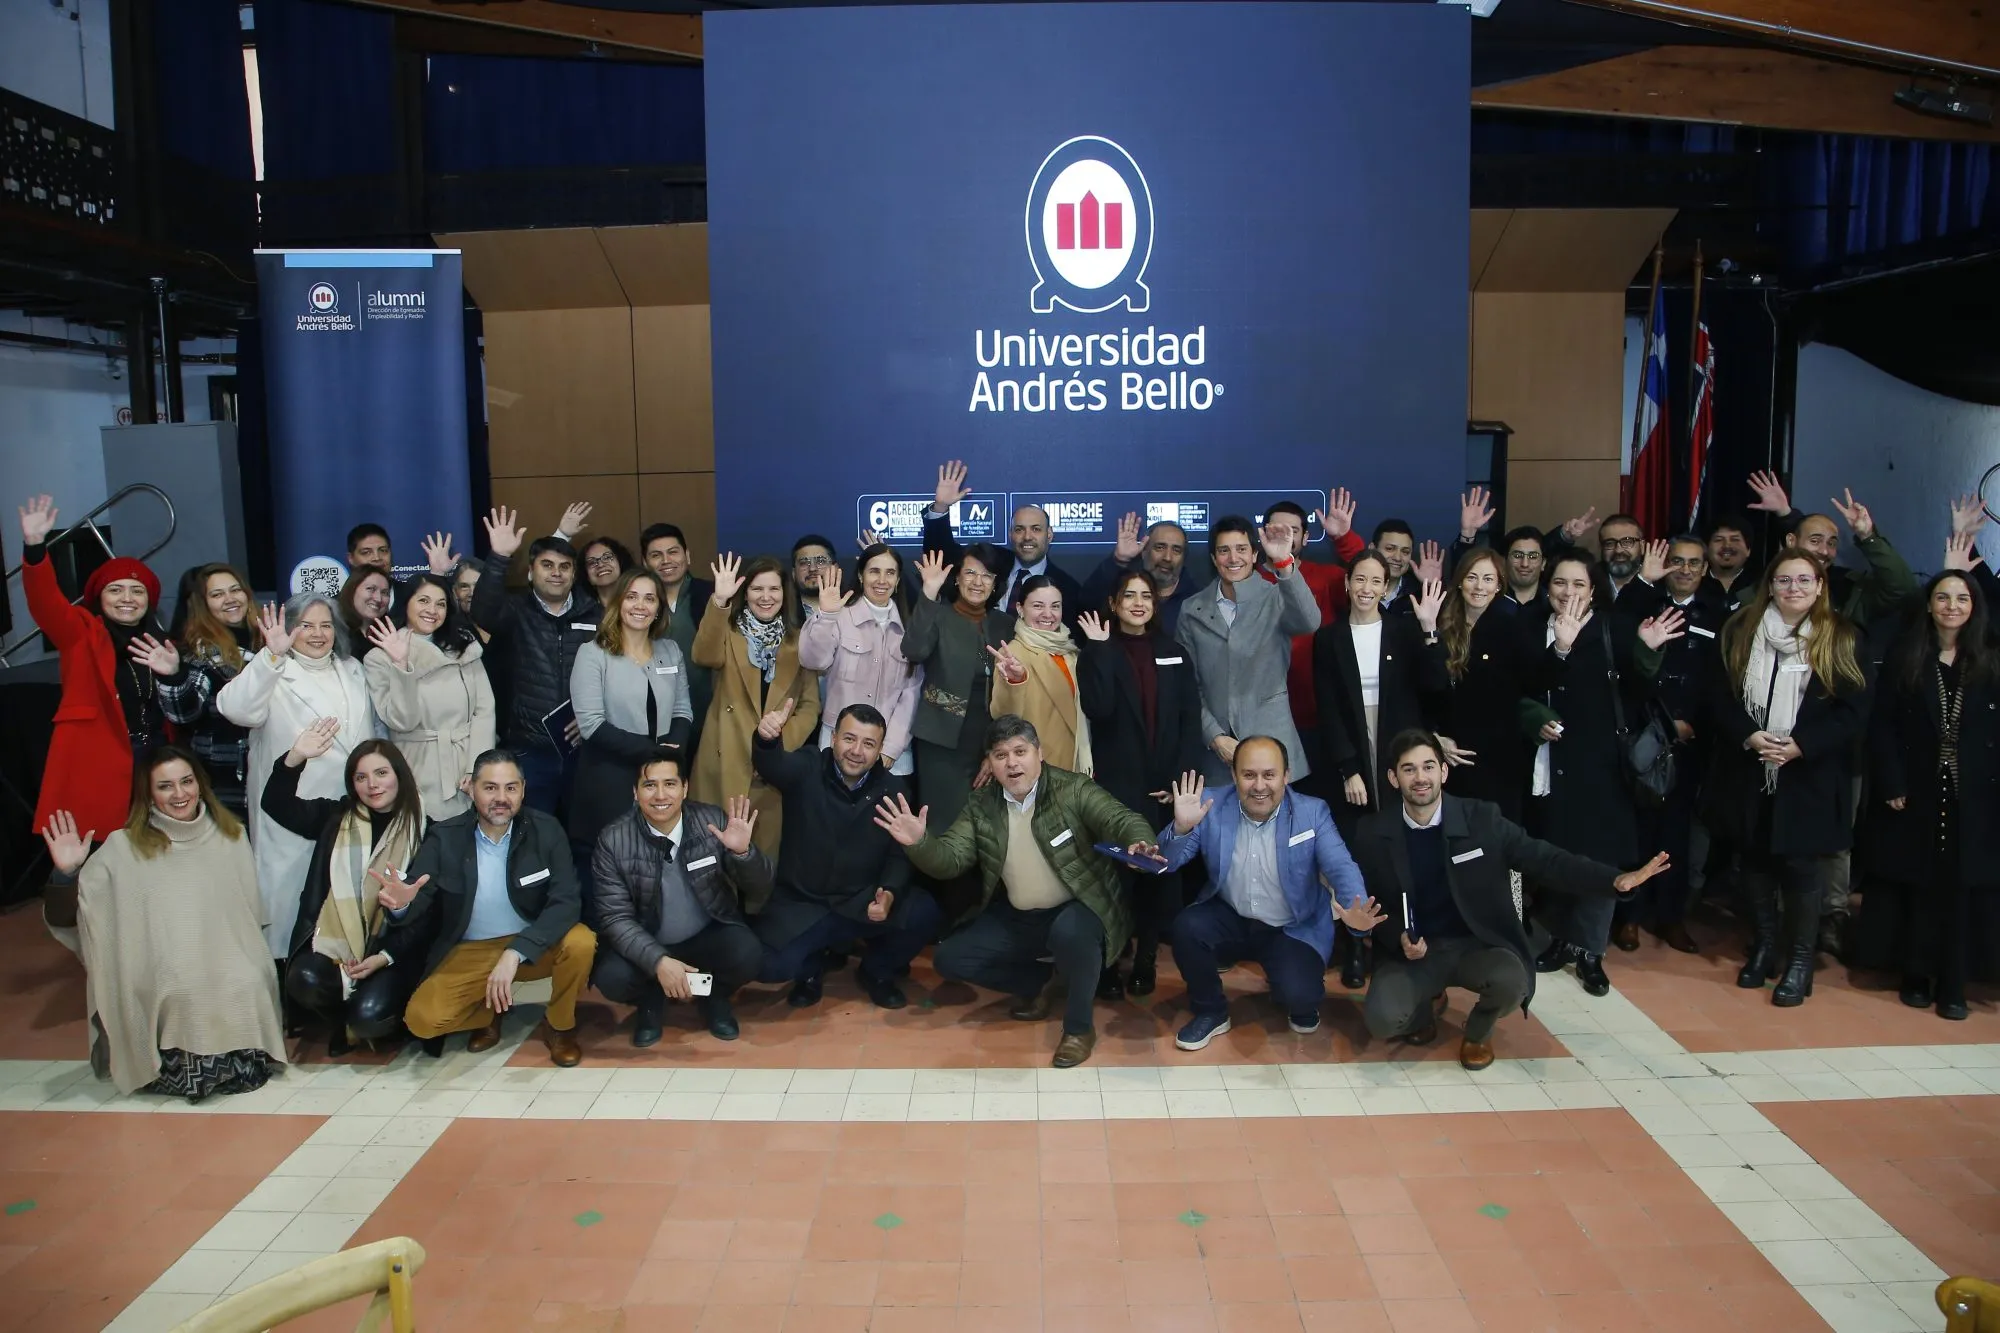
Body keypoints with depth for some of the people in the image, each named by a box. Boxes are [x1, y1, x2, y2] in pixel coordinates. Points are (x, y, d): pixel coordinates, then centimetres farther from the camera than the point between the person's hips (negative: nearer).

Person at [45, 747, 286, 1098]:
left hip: (227, 959, 1)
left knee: (248, 986, -27)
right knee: (181, 991, -30)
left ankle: (241, 1059, 0)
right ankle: (177, 1066, -3)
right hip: (162, 974, -1)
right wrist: (69, 872, -21)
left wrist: (250, 961, -2)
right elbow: (85, 912, -2)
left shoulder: (230, 835, 13)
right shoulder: (124, 846, 6)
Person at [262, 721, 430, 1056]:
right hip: (336, 942, 3)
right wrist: (296, 757, -16)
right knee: (305, 980, -30)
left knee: (370, 1014, -27)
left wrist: (386, 956, -12)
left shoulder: (424, 829, 2)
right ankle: (342, 1021, 5)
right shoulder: (336, 817, 12)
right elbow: (276, 804, 2)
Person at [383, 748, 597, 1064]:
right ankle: (490, 1010, 12)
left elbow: (566, 901, -21)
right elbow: (415, 902, -14)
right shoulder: (444, 837, -10)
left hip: (534, 946, 0)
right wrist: (400, 904, -41)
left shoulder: (545, 829, -13)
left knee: (580, 942, -31)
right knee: (422, 1018, -22)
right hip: (470, 951, 1)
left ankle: (558, 1025, -2)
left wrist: (515, 953, -34)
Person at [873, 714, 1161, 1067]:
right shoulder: (981, 805, 0)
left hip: (1076, 912, -5)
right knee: (949, 959, -5)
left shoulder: (1073, 789, -13)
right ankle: (1036, 982, 17)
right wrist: (920, 843, -27)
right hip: (1016, 919, 5)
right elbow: (950, 859, -5)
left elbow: (1121, 820, -22)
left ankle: (1079, 1025, -11)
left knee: (1069, 932, -39)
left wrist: (1138, 844, -47)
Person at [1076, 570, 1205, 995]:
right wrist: (1100, 649, -15)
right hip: (1117, 785, -2)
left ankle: (1146, 959, 16)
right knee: (1116, 875, -4)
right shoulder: (1099, 652, 3)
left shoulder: (1174, 654, 10)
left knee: (1161, 874, 5)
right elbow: (1098, 709, -16)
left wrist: (1181, 779, -7)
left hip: (1167, 786, 3)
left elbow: (1191, 720, 4)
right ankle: (1110, 962, 7)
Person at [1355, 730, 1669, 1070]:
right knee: (1382, 1018, -27)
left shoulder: (1482, 818, -7)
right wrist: (1398, 938, -16)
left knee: (1511, 983, -34)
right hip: (1411, 951, 0)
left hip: (1478, 944, 0)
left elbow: (1543, 859, -6)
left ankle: (1478, 1030, 5)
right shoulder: (1373, 834, -6)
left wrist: (1616, 879, -19)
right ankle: (1424, 1005, 13)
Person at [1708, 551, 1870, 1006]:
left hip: (1810, 777, -2)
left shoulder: (1841, 639, -3)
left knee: (1801, 865, 1)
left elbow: (1853, 710, -6)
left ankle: (1800, 959, 17)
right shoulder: (1740, 631, 3)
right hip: (1748, 775, 2)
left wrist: (1799, 745, -17)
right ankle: (1764, 946, 28)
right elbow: (1720, 697, 2)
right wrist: (1748, 736, -14)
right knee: (1755, 860, 11)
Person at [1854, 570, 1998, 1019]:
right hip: (1915, 794, -1)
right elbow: (1881, 725, -2)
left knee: (1961, 886, 2)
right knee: (1917, 884, 5)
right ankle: (1916, 975, 15)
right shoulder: (1905, 659, 2)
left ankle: (1952, 984, 10)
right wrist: (1892, 785, -10)